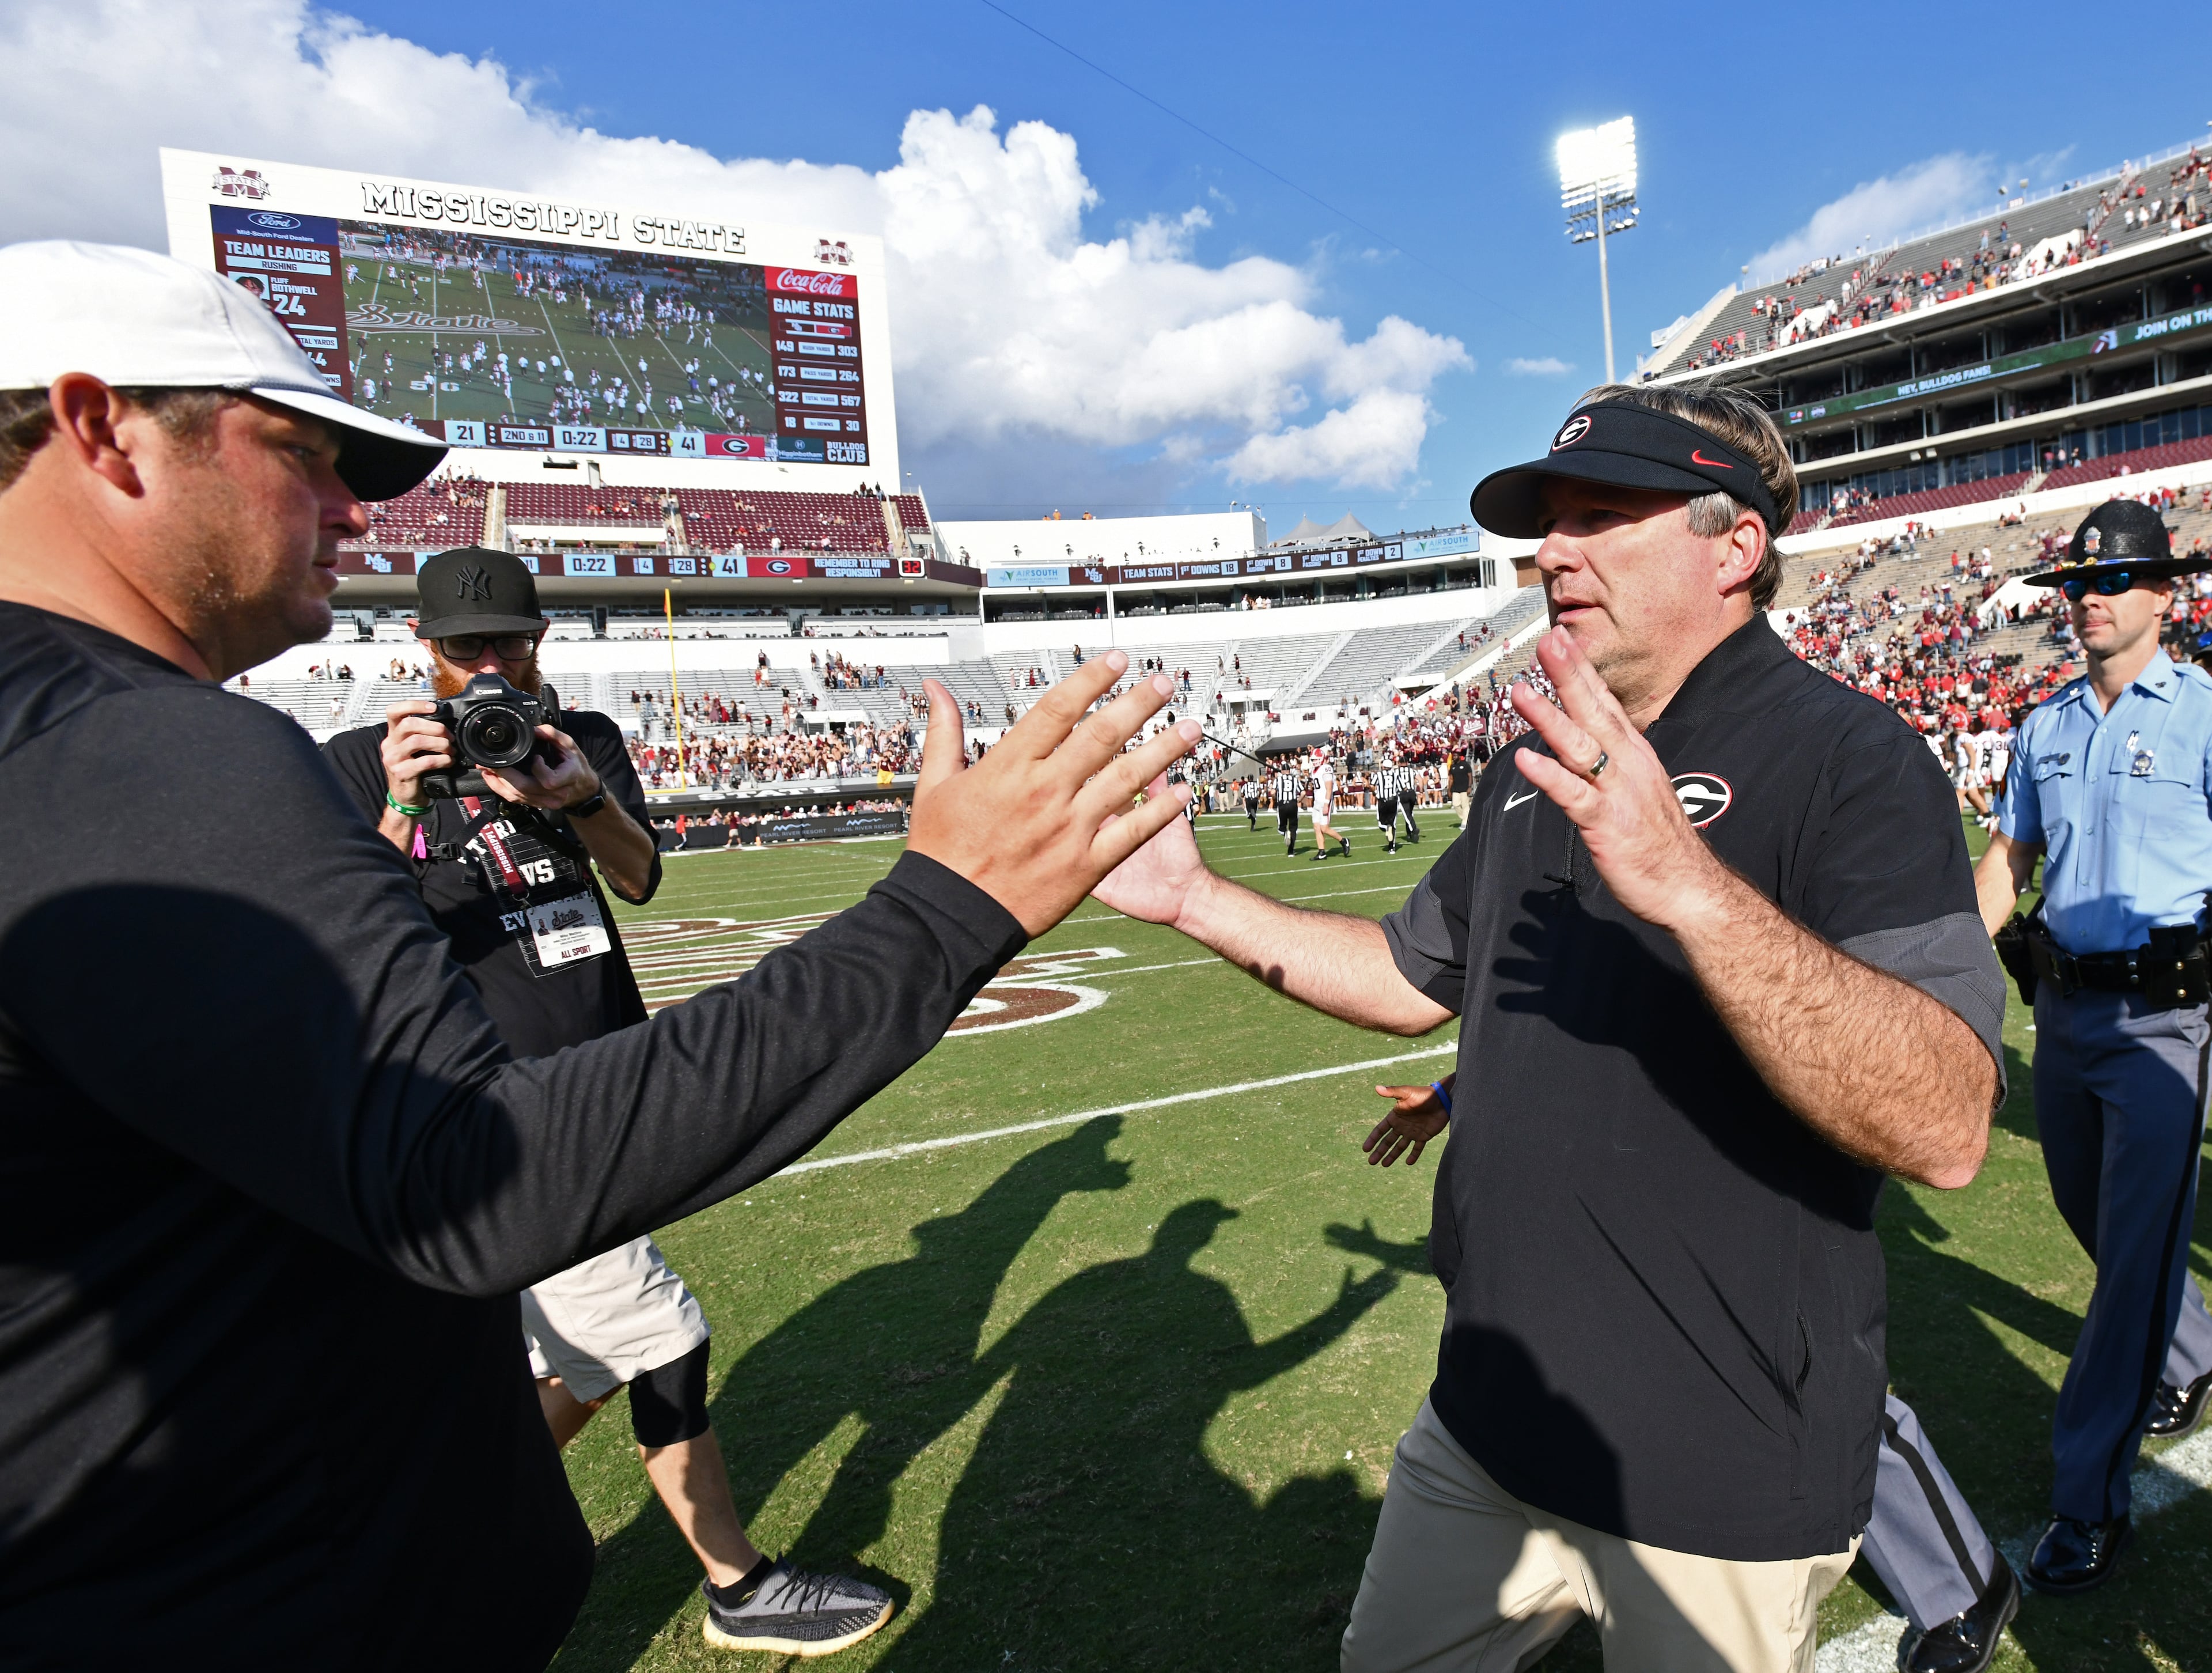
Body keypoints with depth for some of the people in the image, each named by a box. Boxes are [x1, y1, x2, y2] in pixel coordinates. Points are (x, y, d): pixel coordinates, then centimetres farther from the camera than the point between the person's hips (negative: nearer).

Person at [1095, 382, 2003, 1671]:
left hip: (1724, 1473, -6)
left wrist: (1694, 887, -42)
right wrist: (1197, 899, 4)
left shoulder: (1845, 757, -16)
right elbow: (1415, 978, 14)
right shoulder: (1541, 769, 7)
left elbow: (1944, 1127, -28)